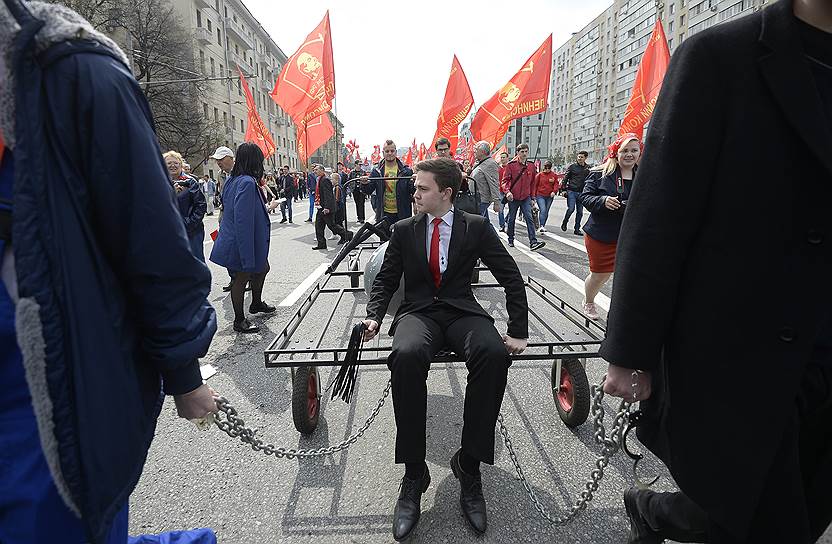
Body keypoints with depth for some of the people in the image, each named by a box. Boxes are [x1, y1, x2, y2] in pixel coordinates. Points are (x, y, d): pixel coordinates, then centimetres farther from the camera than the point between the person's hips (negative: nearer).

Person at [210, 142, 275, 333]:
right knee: (242, 277, 5)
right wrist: (248, 257, -28)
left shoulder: (233, 179, 5)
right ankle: (239, 321, 21)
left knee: (262, 268, 24)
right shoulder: (247, 182, -25)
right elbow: (243, 221, -29)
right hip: (244, 244, -10)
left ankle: (256, 303, 43)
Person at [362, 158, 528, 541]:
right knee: (406, 355, -36)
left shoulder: (477, 227, 5)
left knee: (494, 354, -34)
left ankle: (469, 463, -17)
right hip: (418, 312, 1)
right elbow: (386, 278, 12)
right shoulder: (404, 230, 10)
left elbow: (511, 277, 4)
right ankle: (414, 471, -21)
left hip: (461, 311, 0)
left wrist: (518, 331, -4)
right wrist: (374, 316, -7)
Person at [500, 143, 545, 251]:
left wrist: (532, 196, 16)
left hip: (526, 197, 2)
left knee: (529, 218, -11)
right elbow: (505, 180, -7)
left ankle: (533, 242, -17)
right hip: (513, 197, -2)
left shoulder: (531, 166, 6)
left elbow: (533, 182, 15)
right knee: (511, 219, 11)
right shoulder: (511, 165, -5)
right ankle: (511, 240, 28)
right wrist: (507, 191, -24)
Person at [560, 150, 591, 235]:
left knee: (580, 212, 5)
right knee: (571, 208, -15)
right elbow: (565, 178, 1)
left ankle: (577, 229, 14)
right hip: (571, 191, -3)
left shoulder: (588, 168, 10)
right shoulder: (572, 166, 1)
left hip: (581, 192, 4)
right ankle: (564, 223, 9)